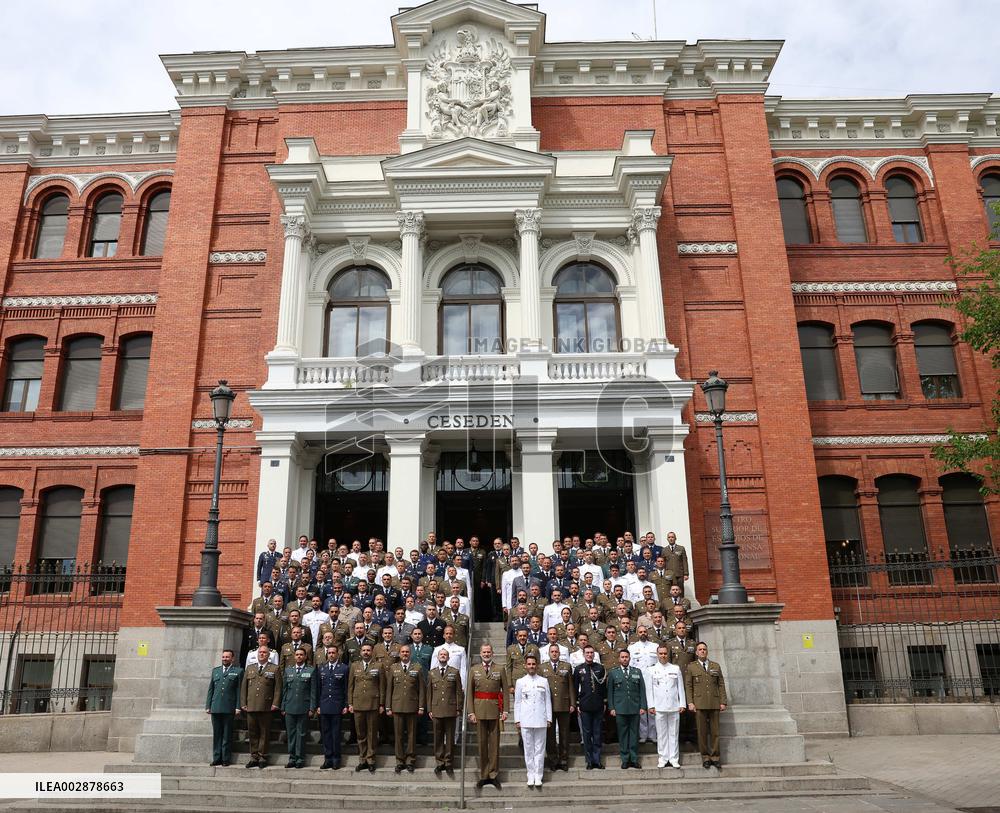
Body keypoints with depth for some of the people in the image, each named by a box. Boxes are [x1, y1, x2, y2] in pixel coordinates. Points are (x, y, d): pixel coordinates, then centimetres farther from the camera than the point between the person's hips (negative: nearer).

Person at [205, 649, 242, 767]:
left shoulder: (238, 671, 5)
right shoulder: (215, 671, 16)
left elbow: (239, 690, 0)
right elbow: (210, 689, 16)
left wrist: (238, 707, -7)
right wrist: (208, 706, 8)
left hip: (229, 708, -3)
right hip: (216, 708, 3)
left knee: (227, 735, 1)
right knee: (216, 734, 7)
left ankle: (226, 759, 7)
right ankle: (216, 758, 13)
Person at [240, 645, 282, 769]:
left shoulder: (274, 669, 5)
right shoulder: (249, 669, 16)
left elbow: (278, 688, 0)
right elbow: (243, 687, 14)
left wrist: (275, 704, -7)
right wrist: (243, 703, 6)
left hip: (266, 708, -3)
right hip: (251, 707, 3)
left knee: (264, 733, 0)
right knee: (252, 733, 6)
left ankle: (262, 758, 8)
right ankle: (254, 758, 15)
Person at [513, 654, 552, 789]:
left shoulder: (544, 681, 7)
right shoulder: (520, 682, 6)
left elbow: (548, 701, 8)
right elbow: (517, 702, 7)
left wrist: (549, 719, 4)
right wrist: (517, 720, 3)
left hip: (540, 720, 0)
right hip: (525, 721, 0)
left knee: (540, 749, 2)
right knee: (528, 749, 3)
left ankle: (538, 776, 8)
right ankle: (531, 776, 11)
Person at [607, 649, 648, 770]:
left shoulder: (637, 672, 10)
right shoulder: (613, 673, 6)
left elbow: (642, 690, 8)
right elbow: (610, 692, 5)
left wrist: (643, 706, 1)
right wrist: (611, 708, -2)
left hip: (635, 709, 1)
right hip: (620, 709, -1)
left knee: (634, 733, 4)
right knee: (622, 734, 3)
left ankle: (634, 759, 13)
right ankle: (625, 759, 11)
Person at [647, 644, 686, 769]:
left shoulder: (676, 669, 9)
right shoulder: (651, 670, 6)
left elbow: (680, 687, 9)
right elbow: (649, 689, 5)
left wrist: (682, 704, 3)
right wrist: (651, 706, -1)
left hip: (674, 706, 1)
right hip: (659, 707, -1)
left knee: (674, 733, 3)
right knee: (661, 734, 2)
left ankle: (674, 759, 9)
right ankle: (663, 759, 9)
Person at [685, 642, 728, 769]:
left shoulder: (716, 666, 14)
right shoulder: (691, 667, 7)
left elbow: (721, 685, 11)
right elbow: (688, 686, 3)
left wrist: (723, 702, 3)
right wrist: (690, 702, -6)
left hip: (714, 704, 2)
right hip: (699, 704, -2)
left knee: (715, 731, 2)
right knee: (702, 731, 0)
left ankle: (715, 757, 10)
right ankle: (705, 757, 8)